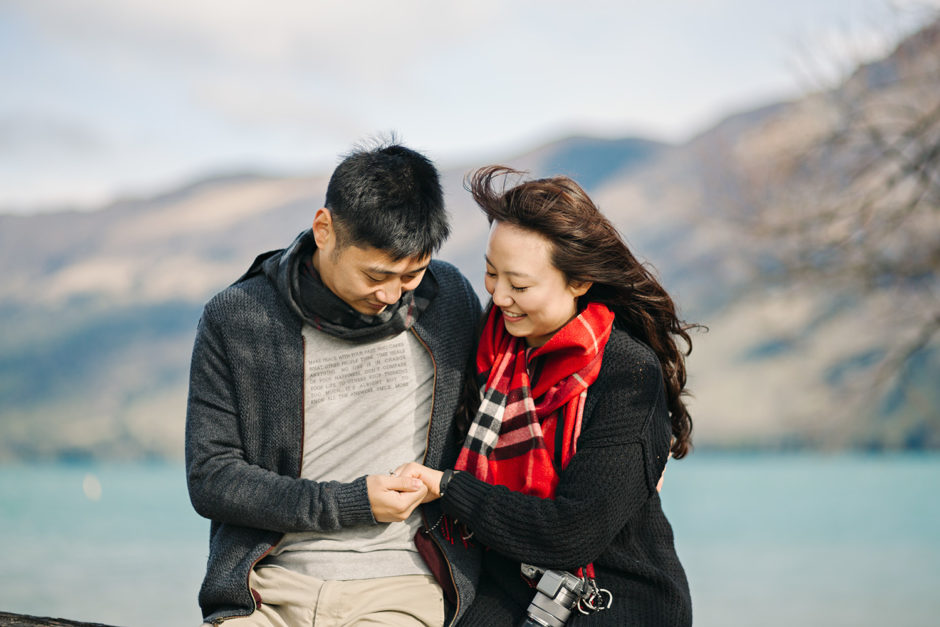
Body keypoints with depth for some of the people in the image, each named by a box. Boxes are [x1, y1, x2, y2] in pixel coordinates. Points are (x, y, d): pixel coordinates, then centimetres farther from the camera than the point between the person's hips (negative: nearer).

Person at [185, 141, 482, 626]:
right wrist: (350, 504, -9)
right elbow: (210, 478, -1)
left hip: (398, 585, 1)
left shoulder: (450, 300, 5)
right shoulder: (235, 320, -2)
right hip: (268, 587, 0)